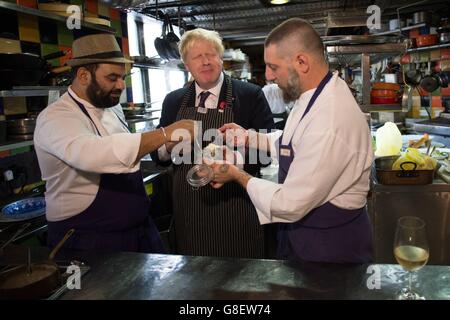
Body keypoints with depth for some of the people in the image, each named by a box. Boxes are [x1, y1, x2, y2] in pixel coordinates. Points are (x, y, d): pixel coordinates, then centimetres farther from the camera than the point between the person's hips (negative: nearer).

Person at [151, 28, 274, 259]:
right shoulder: (174, 101, 7)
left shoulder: (251, 95, -3)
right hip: (189, 210, 3)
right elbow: (158, 155, 11)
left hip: (236, 208, -2)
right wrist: (170, 144, -11)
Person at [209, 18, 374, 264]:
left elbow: (289, 205, -28)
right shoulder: (317, 95, -2)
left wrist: (237, 176, -15)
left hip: (328, 249, -8)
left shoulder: (330, 123, -33)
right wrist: (250, 138, 0)